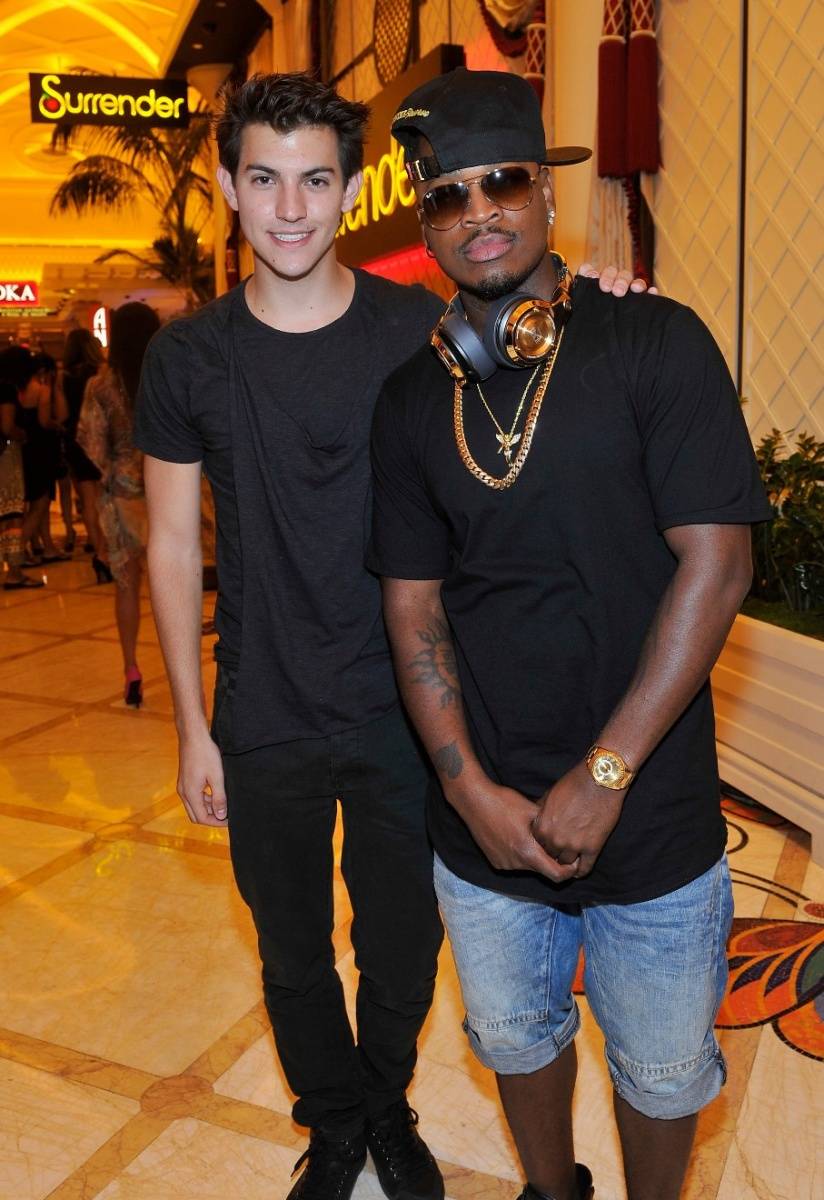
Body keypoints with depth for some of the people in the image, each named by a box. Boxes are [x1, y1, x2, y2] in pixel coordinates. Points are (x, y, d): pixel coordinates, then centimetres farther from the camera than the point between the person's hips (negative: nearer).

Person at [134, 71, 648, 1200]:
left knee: (402, 947, 17)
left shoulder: (422, 330, -6)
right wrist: (192, 727, 0)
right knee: (295, 956, 17)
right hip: (265, 723, 1)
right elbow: (174, 544, 1)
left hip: (403, 711, 0)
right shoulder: (188, 356, -4)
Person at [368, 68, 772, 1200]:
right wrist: (472, 787, -8)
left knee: (662, 1072, 16)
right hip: (483, 818, 3)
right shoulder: (413, 398, 3)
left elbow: (716, 562, -14)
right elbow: (413, 606, 2)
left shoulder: (656, 343, -8)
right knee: (516, 1040, 23)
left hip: (651, 816, -3)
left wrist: (605, 776, -16)